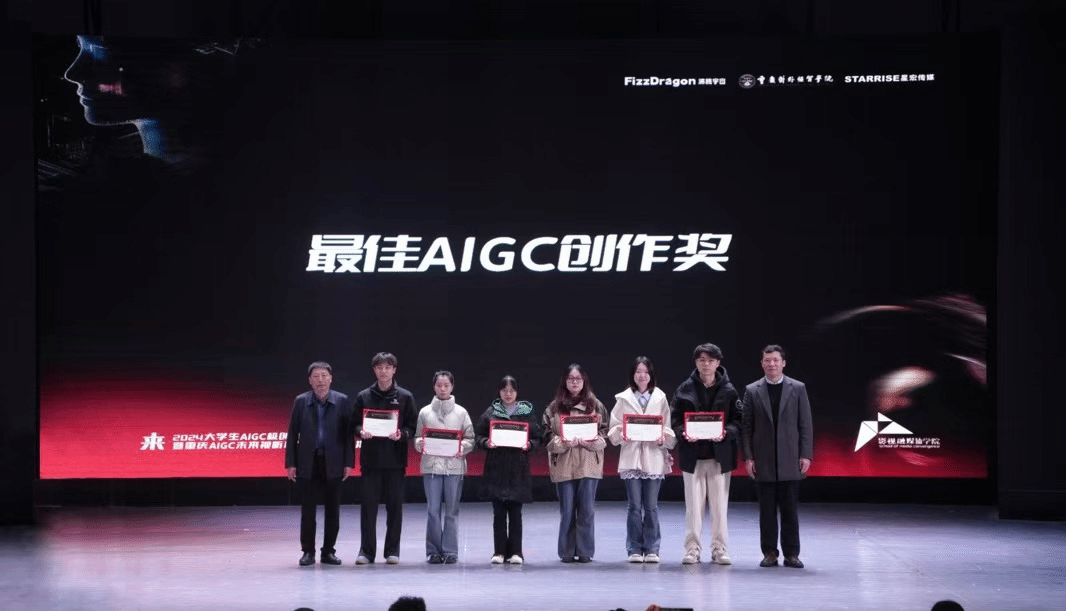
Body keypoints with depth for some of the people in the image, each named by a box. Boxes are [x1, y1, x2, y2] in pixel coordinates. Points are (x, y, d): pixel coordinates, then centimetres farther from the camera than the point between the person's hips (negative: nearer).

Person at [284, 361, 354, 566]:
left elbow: (348, 433, 1)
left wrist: (349, 463, -4)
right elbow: (293, 434, 4)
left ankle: (328, 551, 14)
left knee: (333, 510, 4)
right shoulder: (301, 401, 4)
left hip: (333, 463, 0)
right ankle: (308, 552, 10)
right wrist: (290, 463, -2)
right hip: (307, 463, 0)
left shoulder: (342, 401, 2)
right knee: (307, 510, 2)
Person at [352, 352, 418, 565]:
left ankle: (392, 551, 11)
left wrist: (401, 434, -16)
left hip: (395, 459, 0)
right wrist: (361, 432, -13)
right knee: (368, 505, 0)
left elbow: (412, 427, 4)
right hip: (370, 459, 0)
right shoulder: (363, 397, 7)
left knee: (395, 505, 3)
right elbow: (354, 425, 9)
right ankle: (366, 551, 6)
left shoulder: (405, 397, 5)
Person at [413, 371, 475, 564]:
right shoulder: (425, 412, 8)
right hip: (431, 465, 0)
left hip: (454, 466, 0)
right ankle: (434, 550, 6)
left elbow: (470, 438, 7)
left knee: (452, 510, 1)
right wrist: (420, 444, -11)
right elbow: (417, 437, 10)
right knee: (433, 510, 0)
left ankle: (450, 551, 5)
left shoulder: (461, 412, 7)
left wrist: (463, 447, -13)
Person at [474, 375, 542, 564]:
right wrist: (487, 442, -13)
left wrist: (529, 445, -11)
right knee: (498, 512, 1)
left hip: (518, 469, 0)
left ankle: (515, 552, 6)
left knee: (515, 512, 0)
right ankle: (499, 552, 7)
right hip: (496, 468, 0)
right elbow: (478, 435, 7)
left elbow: (537, 437, 8)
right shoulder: (491, 412, 7)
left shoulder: (527, 412, 7)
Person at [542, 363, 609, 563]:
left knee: (587, 509, 0)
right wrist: (563, 443, -14)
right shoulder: (554, 408, 6)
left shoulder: (596, 406, 8)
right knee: (567, 510, 2)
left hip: (589, 463, 0)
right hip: (563, 466, 0)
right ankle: (567, 552, 10)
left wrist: (592, 442, -12)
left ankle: (585, 551, 8)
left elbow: (604, 436, 6)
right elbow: (548, 438, 2)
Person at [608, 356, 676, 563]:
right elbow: (613, 428, 7)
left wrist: (663, 438, -12)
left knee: (651, 506, 2)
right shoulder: (624, 399, 7)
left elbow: (669, 429, 8)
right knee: (635, 506, -1)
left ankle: (651, 549, 8)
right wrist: (621, 435, -14)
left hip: (654, 457, 0)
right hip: (631, 457, 0)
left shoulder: (660, 399, 8)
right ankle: (635, 550, 6)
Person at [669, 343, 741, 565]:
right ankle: (692, 548, 8)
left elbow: (738, 420, 3)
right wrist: (683, 433, -15)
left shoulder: (728, 391, 3)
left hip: (720, 453, 0)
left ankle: (719, 548, 9)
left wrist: (726, 432, -16)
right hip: (692, 453, 0)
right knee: (693, 503, 3)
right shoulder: (685, 389, 4)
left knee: (720, 504, 3)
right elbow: (674, 419, 4)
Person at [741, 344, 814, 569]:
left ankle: (791, 553, 7)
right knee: (767, 510, 3)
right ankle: (769, 552, 8)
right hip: (764, 462, 0)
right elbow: (747, 427, 4)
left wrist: (805, 455, -4)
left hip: (789, 461, 0)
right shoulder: (752, 391, 6)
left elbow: (805, 424, 4)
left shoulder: (798, 388, 6)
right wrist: (748, 457, -4)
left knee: (790, 509, 2)